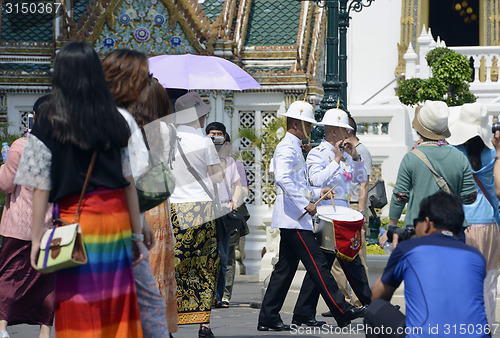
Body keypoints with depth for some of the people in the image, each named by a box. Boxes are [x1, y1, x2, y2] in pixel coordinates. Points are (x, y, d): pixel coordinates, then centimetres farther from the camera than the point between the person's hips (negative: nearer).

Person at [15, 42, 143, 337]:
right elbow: (129, 183, 6)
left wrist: (36, 239, -1)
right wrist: (136, 234, 11)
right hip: (117, 216, 4)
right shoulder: (114, 123, 4)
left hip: (77, 218, -3)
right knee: (119, 307, 10)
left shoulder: (48, 128, -6)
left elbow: (42, 189, -7)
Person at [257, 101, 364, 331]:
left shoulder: (294, 148, 22)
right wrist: (305, 204, -25)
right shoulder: (286, 148, -11)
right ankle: (342, 312, -8)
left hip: (294, 219, 11)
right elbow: (282, 179, -27)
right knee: (318, 264, -9)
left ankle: (268, 318, 9)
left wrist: (318, 193, 16)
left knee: (285, 268, 9)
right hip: (293, 218, -11)